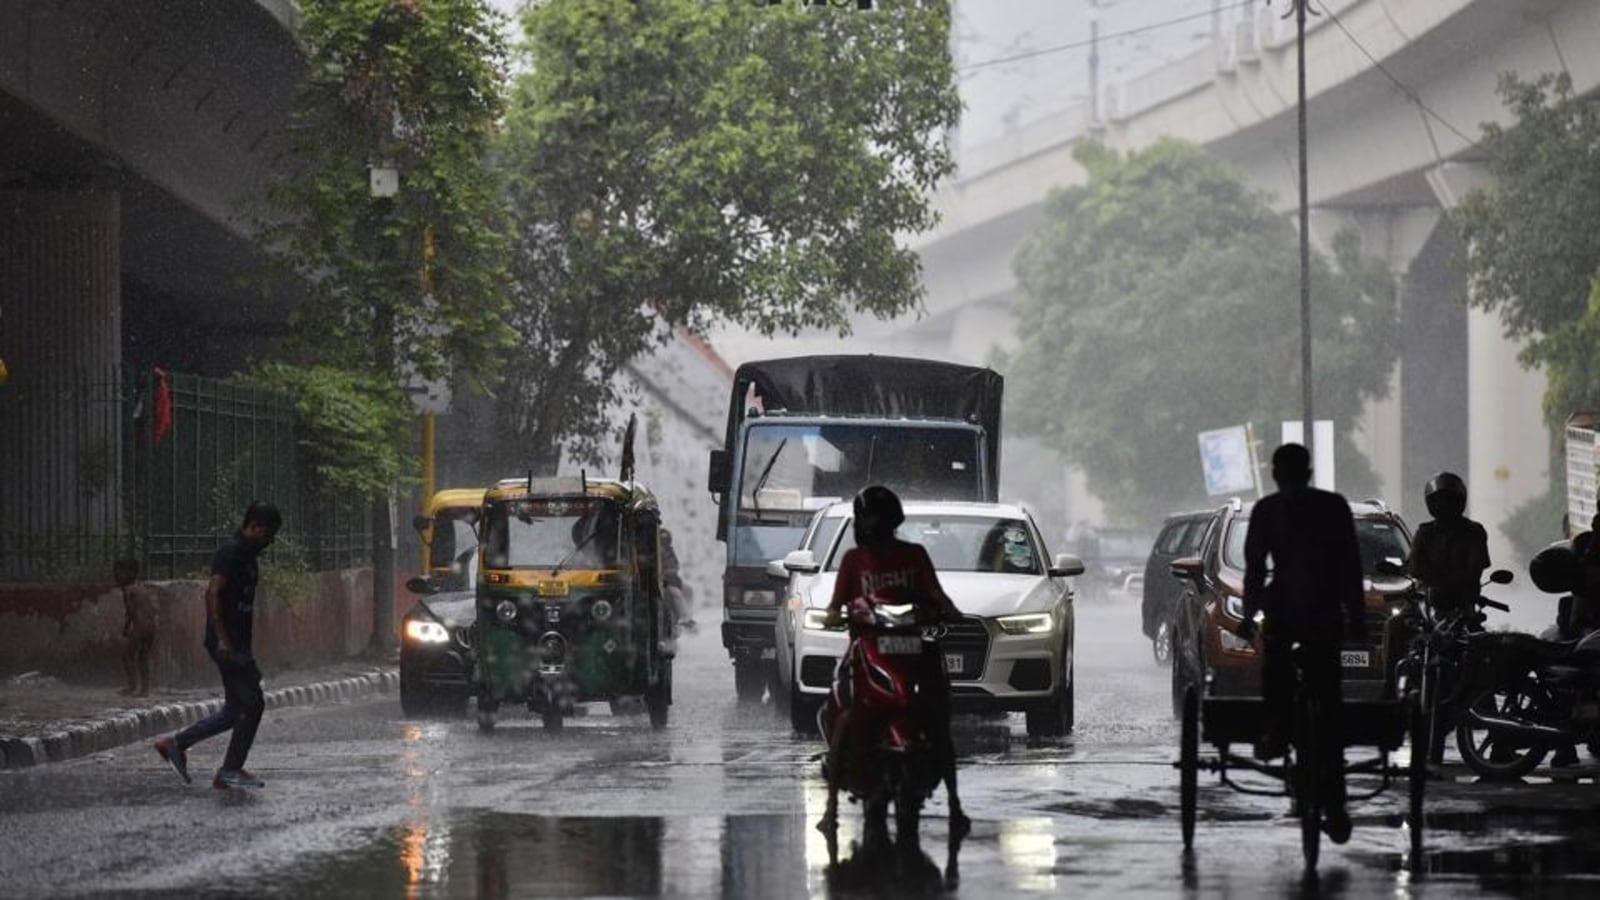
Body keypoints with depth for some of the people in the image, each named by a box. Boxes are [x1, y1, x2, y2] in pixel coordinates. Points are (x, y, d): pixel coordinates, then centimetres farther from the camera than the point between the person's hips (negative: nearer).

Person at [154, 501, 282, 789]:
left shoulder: (248, 555, 17)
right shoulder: (230, 552, -13)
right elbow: (212, 593, -21)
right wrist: (222, 639, -25)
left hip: (238, 644, 10)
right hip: (228, 644, -10)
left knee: (236, 710, 12)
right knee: (252, 703, -6)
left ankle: (176, 744, 17)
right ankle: (232, 770, 2)